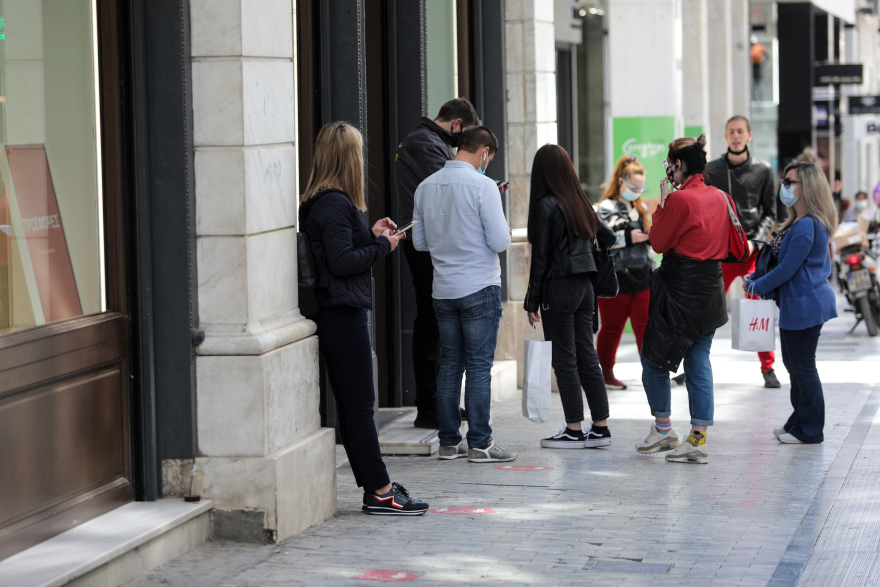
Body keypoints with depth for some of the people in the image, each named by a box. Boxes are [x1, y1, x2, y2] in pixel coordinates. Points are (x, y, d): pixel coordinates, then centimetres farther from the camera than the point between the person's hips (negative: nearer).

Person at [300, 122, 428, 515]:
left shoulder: (319, 202, 14)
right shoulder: (335, 204, -16)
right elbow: (341, 262, -21)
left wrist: (372, 235, 16)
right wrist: (383, 246, -9)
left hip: (333, 315, 10)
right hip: (343, 314, -10)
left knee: (351, 405, 12)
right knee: (360, 405, -5)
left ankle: (374, 487, 17)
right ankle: (380, 491, 0)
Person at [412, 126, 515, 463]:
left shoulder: (426, 187, 6)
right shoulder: (482, 185, -13)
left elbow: (419, 242, 12)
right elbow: (499, 242, -16)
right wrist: (505, 229, 6)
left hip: (443, 291, 6)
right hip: (479, 288, -6)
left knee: (449, 366, 11)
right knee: (479, 366, -1)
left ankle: (449, 442, 14)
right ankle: (479, 444, 1)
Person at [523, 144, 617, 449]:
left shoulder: (546, 205, -11)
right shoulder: (581, 203, 9)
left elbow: (540, 258, -12)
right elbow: (608, 237, 21)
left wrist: (532, 301, -8)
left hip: (559, 288, -7)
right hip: (585, 286, 7)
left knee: (565, 361, -1)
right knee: (587, 358, 10)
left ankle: (574, 430, 1)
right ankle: (600, 427, 12)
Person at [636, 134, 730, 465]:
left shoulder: (680, 199, -16)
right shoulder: (720, 198, 7)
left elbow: (658, 242, -8)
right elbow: (735, 247, 15)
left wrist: (662, 203, -1)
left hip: (680, 287, -7)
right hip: (710, 288, 7)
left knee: (654, 357, 9)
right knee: (699, 362, 8)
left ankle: (663, 428, 15)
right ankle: (698, 440, 5)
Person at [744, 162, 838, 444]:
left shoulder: (806, 226, -21)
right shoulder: (798, 223, 12)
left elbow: (787, 269, -21)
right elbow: (781, 259, 19)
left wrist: (755, 286, -10)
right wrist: (755, 278, 11)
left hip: (804, 304, -11)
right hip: (797, 303, 11)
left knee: (803, 367, 0)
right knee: (793, 363, 18)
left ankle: (810, 430, 10)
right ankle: (799, 422, 30)